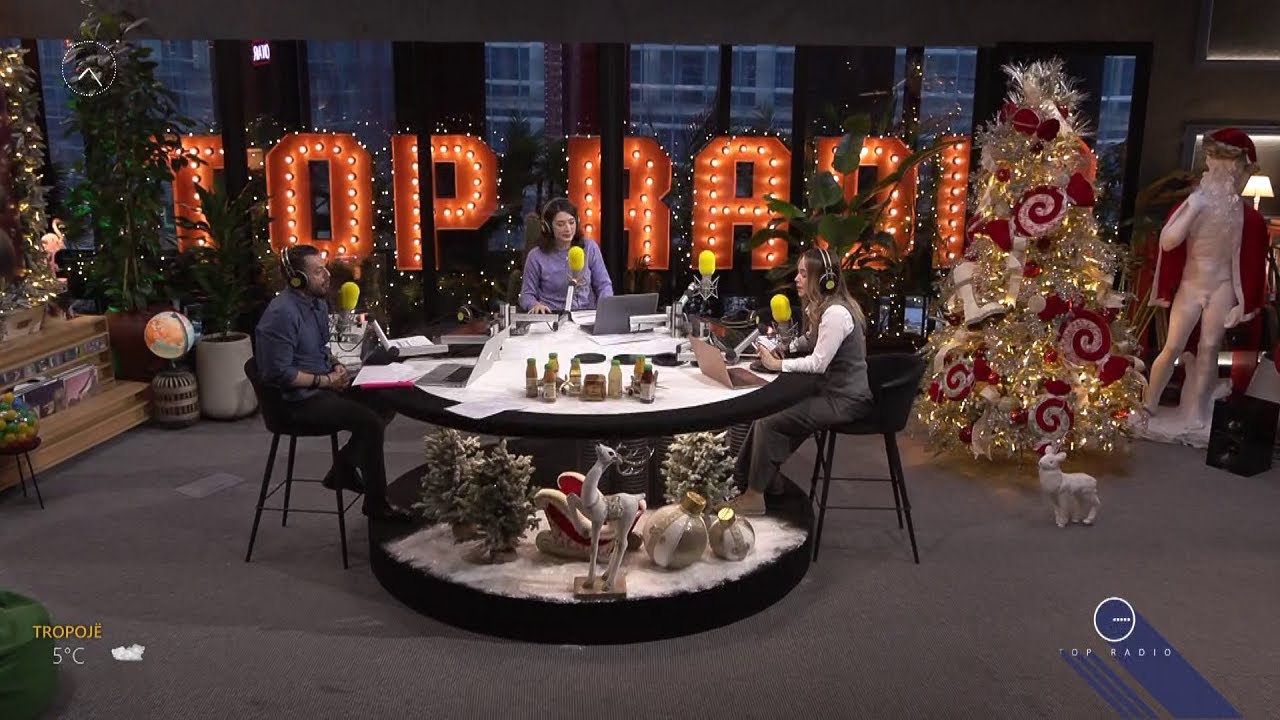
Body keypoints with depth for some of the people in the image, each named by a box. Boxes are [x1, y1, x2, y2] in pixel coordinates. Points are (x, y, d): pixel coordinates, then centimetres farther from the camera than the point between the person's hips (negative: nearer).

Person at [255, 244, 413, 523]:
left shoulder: (318, 303, 8)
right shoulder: (282, 314, -22)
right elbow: (280, 373, -23)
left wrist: (336, 365, 3)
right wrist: (325, 381, -18)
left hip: (325, 384, 10)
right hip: (299, 398, -9)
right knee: (370, 422, -22)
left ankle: (343, 469, 14)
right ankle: (376, 502, -6)